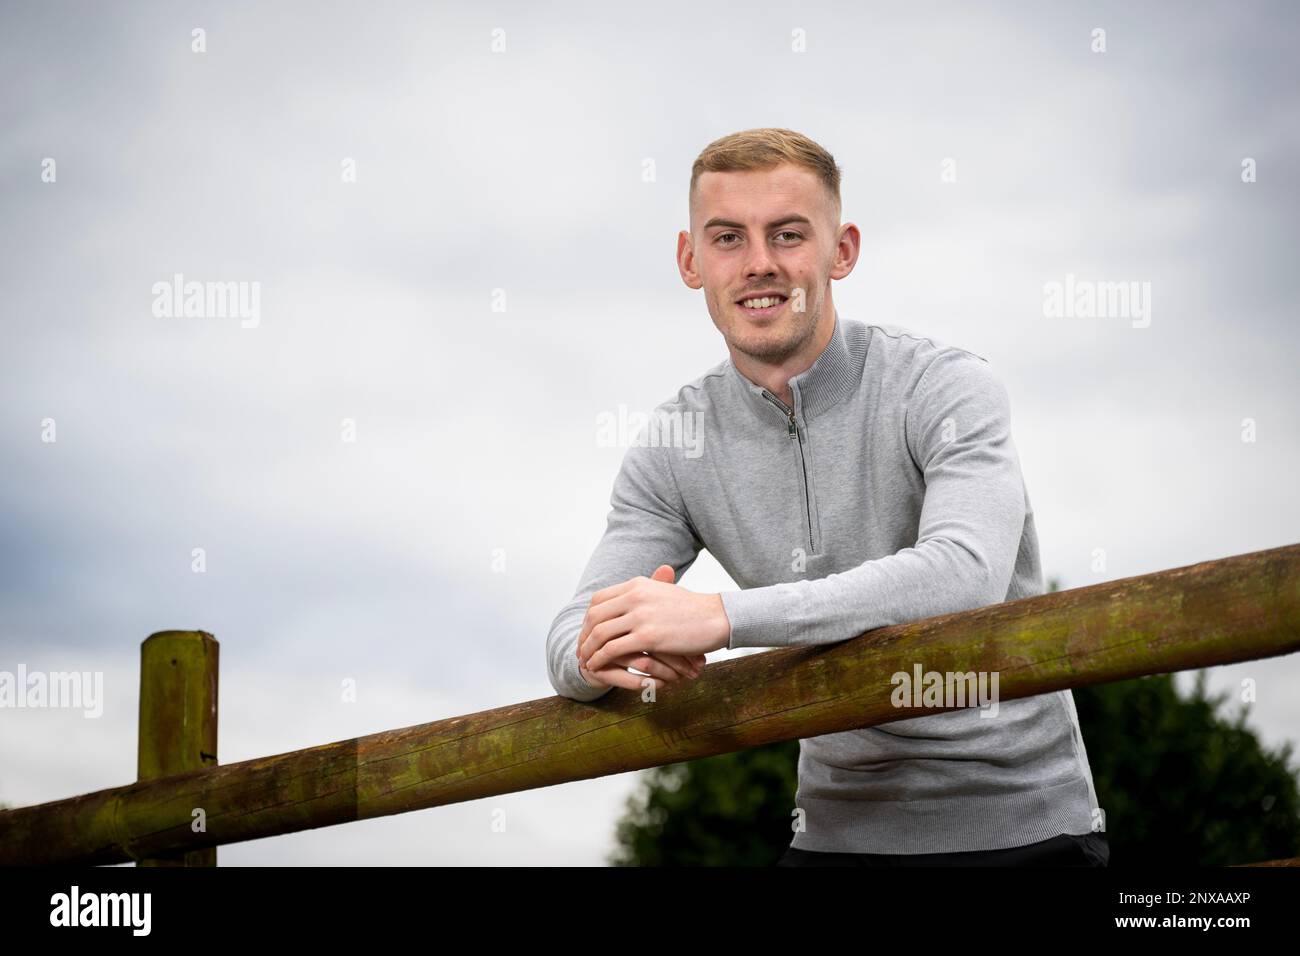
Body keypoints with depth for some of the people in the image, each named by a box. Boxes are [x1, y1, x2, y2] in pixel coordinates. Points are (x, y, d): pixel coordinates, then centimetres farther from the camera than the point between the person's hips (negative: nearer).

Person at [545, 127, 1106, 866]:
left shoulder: (947, 389, -16)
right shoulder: (676, 445, -1)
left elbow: (965, 576, -33)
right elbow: (573, 642, -2)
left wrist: (722, 615, -39)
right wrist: (609, 658, -28)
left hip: (1020, 824, -4)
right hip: (840, 829, 4)